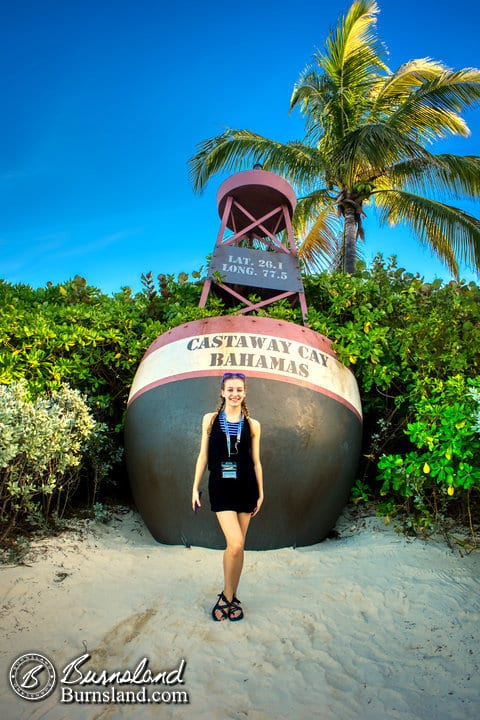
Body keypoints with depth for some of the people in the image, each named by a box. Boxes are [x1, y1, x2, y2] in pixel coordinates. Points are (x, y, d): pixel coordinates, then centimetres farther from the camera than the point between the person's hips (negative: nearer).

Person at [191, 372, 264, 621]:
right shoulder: (210, 419, 3)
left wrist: (260, 493, 8)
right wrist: (195, 487, 4)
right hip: (220, 487, -2)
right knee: (235, 544, -12)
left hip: (245, 487, 2)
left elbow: (256, 461, 8)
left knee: (237, 546, 7)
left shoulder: (252, 425, 4)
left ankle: (230, 597, 25)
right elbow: (203, 456, 6)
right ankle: (228, 597, 11)